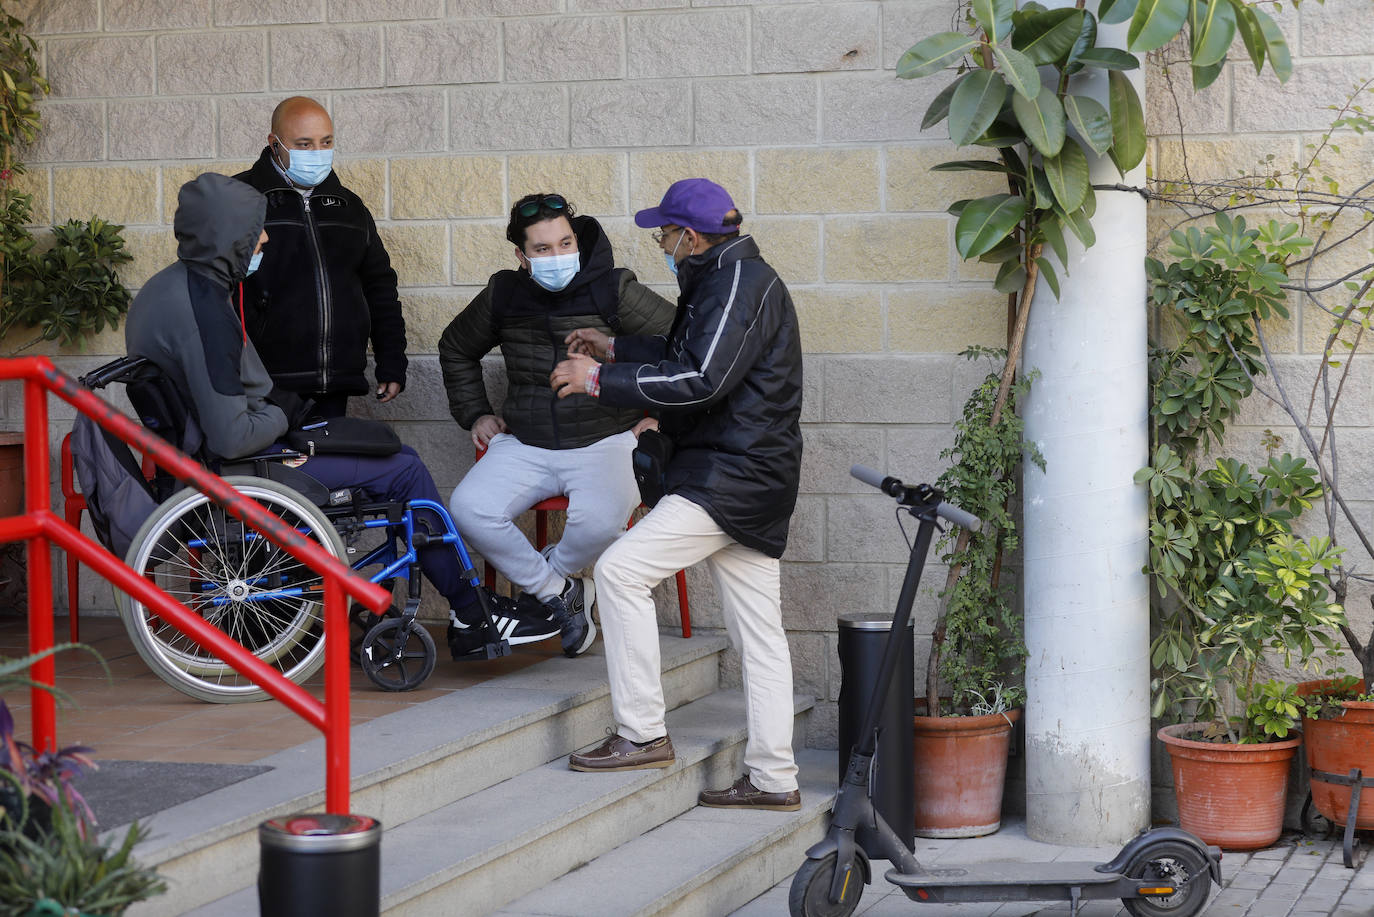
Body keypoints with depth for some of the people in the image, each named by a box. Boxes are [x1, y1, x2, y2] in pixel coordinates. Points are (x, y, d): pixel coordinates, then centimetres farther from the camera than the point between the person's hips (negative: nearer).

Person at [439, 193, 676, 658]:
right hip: (525, 444, 4)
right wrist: (475, 413, 19)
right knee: (468, 509, -23)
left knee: (599, 520, -35)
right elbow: (456, 349, 27)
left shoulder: (614, 291, -4)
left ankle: (554, 575, 1)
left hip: (605, 441, -4)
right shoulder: (503, 296, 7)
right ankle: (558, 592, -5)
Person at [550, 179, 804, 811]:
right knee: (757, 631, 9)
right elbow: (689, 358, 33)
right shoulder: (728, 279, 19)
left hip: (732, 475, -11)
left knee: (621, 571, -12)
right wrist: (616, 350, 32)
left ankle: (642, 735, -9)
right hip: (747, 477, 11)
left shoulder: (740, 282, -14)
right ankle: (773, 778, 12)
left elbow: (700, 380, -24)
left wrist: (598, 380, -18)